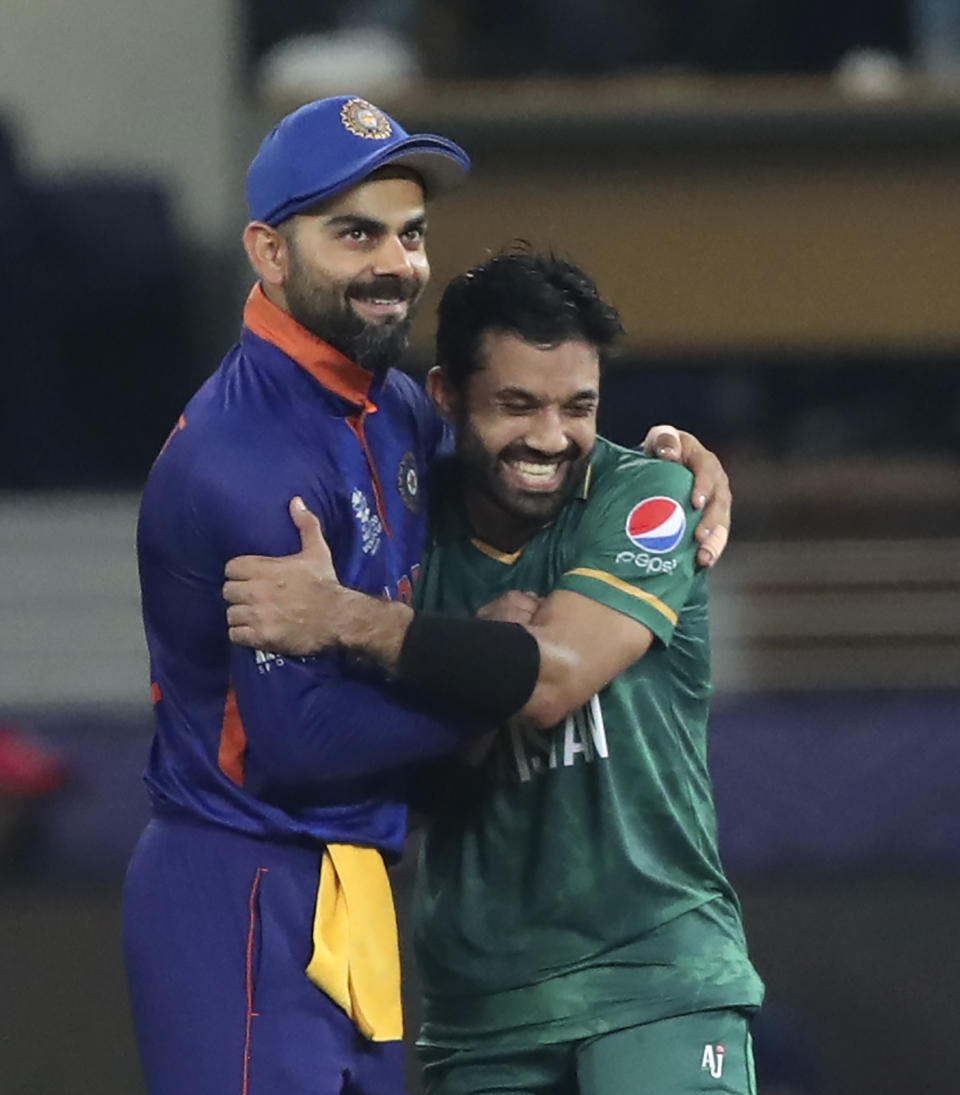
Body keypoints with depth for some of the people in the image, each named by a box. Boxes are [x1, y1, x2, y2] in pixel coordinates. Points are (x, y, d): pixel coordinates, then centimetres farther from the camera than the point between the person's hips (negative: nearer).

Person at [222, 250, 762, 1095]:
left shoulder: (645, 500, -7)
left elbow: (553, 682, -22)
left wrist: (344, 618, -26)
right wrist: (487, 642, -17)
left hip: (655, 971, -4)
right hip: (480, 998, 4)